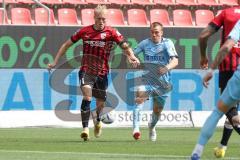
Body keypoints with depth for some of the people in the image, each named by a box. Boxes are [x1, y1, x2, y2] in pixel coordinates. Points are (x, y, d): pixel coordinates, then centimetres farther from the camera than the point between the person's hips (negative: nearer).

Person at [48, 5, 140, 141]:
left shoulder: (111, 32, -5)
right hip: (86, 70, -1)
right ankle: (85, 128, -24)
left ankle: (98, 121, 46)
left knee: (100, 103, 11)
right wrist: (55, 62, 8)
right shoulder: (84, 31, -1)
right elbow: (67, 45, 9)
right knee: (87, 96, -24)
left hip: (102, 73, 1)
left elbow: (125, 46, -15)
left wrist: (132, 57, -36)